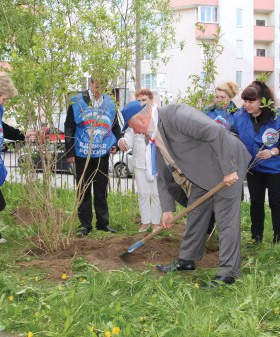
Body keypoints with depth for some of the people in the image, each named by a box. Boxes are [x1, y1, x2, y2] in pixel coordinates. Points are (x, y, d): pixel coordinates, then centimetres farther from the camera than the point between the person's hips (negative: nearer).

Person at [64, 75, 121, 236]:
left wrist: (116, 144, 1)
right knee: (84, 191, 4)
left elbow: (116, 127, 18)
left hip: (102, 155, 3)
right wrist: (70, 153, -6)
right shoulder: (77, 102, -3)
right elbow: (69, 129, -2)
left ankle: (103, 222, 18)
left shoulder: (110, 104, 7)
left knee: (101, 190, 10)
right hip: (82, 155, -2)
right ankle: (85, 224, 12)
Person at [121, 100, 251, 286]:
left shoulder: (175, 115, -26)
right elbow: (164, 174, 12)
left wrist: (228, 170, -29)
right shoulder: (156, 135, 5)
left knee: (227, 219, -6)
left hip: (227, 165, -10)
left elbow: (216, 132, -32)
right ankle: (187, 260, 29)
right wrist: (167, 208, 9)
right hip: (202, 173, 10)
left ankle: (228, 272, 0)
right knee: (195, 215, 16)